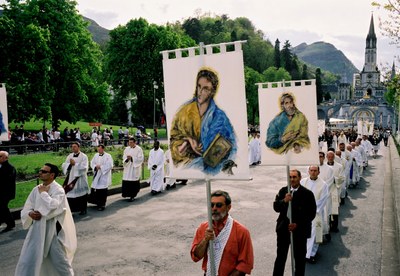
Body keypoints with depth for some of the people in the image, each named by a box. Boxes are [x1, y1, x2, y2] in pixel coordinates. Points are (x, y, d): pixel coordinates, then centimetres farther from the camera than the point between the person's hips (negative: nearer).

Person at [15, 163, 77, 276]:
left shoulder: (58, 190, -12)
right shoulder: (36, 189, 5)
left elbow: (53, 206, -29)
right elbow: (26, 209, 10)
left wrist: (43, 193, -16)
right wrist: (30, 214, -12)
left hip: (53, 231, -6)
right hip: (37, 230, 6)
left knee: (59, 260, 7)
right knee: (28, 262, 9)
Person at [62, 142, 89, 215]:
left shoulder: (83, 156, -4)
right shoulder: (69, 156, 11)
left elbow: (84, 167, -15)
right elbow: (64, 165, 5)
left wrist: (75, 164, -17)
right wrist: (69, 164, -13)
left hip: (80, 179, -4)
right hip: (70, 178, 4)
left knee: (81, 193, 3)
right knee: (70, 194, -1)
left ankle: (83, 209, 14)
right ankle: (71, 209, 7)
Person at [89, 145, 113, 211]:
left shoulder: (108, 156, -8)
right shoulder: (96, 155, 9)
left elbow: (109, 165, -15)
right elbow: (92, 163, 9)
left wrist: (100, 167, -16)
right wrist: (96, 166, -12)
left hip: (104, 176, -5)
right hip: (96, 176, 5)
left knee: (102, 191, -4)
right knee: (95, 190, 6)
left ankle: (102, 205, 7)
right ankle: (98, 202, 23)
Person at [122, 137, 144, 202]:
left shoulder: (139, 149, -4)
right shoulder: (126, 149, 10)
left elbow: (140, 159, -10)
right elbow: (124, 158, 9)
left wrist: (132, 158, -17)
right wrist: (127, 159, -14)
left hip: (135, 168, -4)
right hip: (127, 168, 4)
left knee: (133, 182, -5)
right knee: (126, 182, -1)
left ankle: (132, 196, 4)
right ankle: (126, 194, 11)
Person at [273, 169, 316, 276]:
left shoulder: (308, 194, -9)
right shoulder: (283, 191, -1)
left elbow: (311, 214, -9)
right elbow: (276, 207, -6)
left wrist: (297, 224, -15)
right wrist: (284, 201, -26)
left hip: (300, 230, -2)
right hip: (283, 229, 2)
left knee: (299, 258, 12)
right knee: (280, 256, 12)